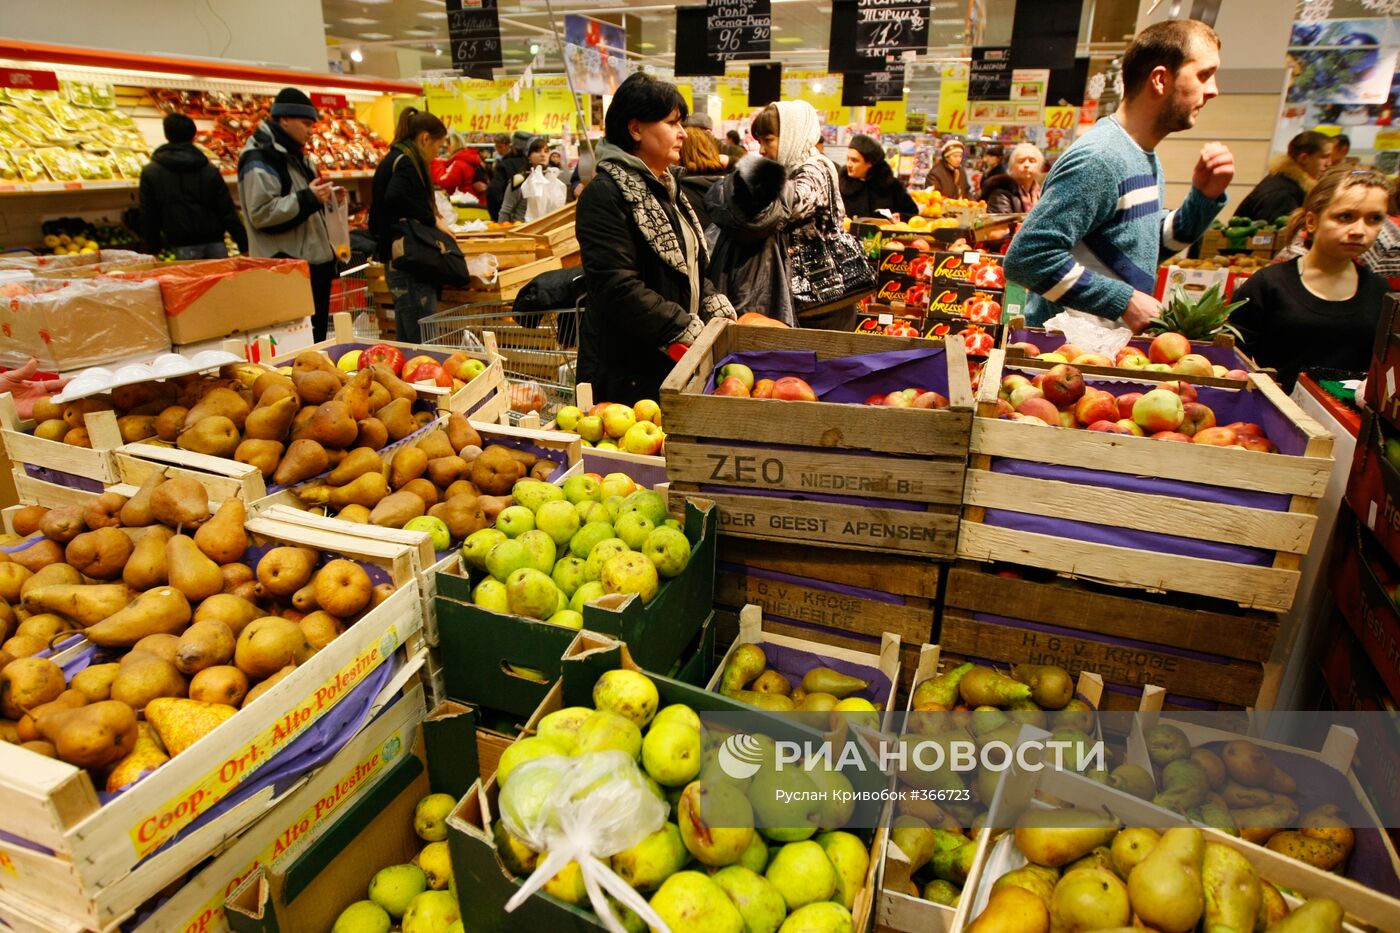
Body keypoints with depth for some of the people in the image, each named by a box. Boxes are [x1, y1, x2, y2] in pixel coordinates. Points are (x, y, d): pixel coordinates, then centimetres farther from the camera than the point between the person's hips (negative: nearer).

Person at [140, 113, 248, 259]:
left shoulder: (150, 172, 3)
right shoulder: (209, 169, 3)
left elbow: (148, 216, 5)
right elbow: (227, 211, 0)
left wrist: (154, 249, 14)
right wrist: (244, 246, 5)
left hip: (184, 247, -1)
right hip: (214, 243, 1)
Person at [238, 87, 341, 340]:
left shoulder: (293, 154, 19)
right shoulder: (260, 160, -12)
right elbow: (261, 213, -22)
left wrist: (326, 197, 12)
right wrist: (308, 198, -23)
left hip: (314, 262, 10)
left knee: (318, 337, 14)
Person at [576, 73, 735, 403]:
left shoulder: (666, 188, 15)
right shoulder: (605, 195, -14)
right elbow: (619, 288, -23)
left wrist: (717, 308, 3)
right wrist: (691, 330, -21)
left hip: (676, 361, 8)